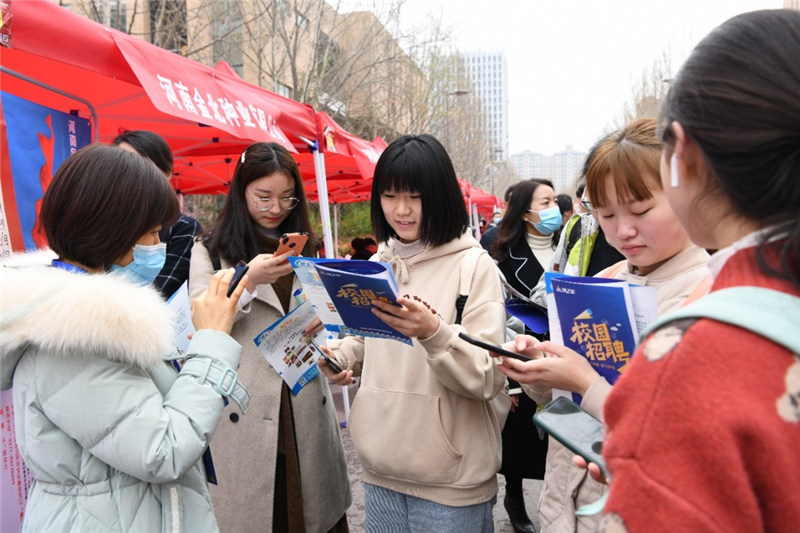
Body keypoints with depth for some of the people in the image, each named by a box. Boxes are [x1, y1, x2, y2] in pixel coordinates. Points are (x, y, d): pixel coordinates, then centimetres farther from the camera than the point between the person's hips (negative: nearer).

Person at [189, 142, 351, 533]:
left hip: (306, 406, 4)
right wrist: (248, 281, -23)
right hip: (242, 412, -4)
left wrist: (319, 321, 0)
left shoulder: (304, 248, 13)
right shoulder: (210, 251, -1)